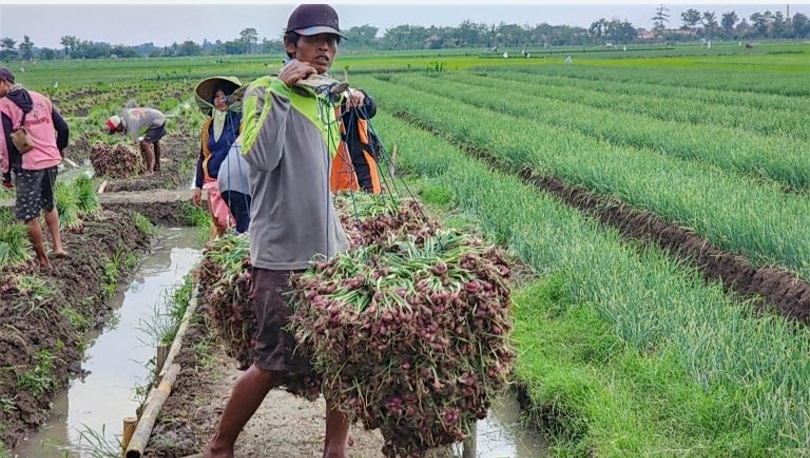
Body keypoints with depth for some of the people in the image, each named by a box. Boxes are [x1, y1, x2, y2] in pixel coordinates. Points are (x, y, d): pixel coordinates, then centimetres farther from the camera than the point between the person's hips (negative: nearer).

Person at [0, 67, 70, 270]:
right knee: (49, 204, 27)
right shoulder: (41, 99, 9)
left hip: (28, 166, -6)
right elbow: (63, 128, 10)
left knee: (28, 215, 5)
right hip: (51, 162, 6)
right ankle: (58, 246, 19)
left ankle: (43, 261, 9)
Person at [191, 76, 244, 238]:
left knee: (234, 225, -13)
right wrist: (198, 186, 17)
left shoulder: (241, 119, -4)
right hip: (214, 182, 6)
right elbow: (203, 156, 19)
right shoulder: (210, 124, 14)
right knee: (219, 225, 9)